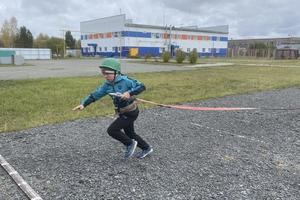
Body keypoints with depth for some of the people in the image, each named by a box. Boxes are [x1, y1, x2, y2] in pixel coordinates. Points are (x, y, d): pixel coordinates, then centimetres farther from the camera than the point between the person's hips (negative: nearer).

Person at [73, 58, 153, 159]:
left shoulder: (125, 80, -21)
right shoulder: (107, 85, -1)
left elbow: (142, 86, -21)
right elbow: (95, 94, -4)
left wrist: (130, 93, -35)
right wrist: (83, 104, -15)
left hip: (131, 112, -8)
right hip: (122, 113, 8)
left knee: (112, 130, -11)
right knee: (130, 133, 20)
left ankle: (130, 144, 9)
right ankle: (146, 148, 39)